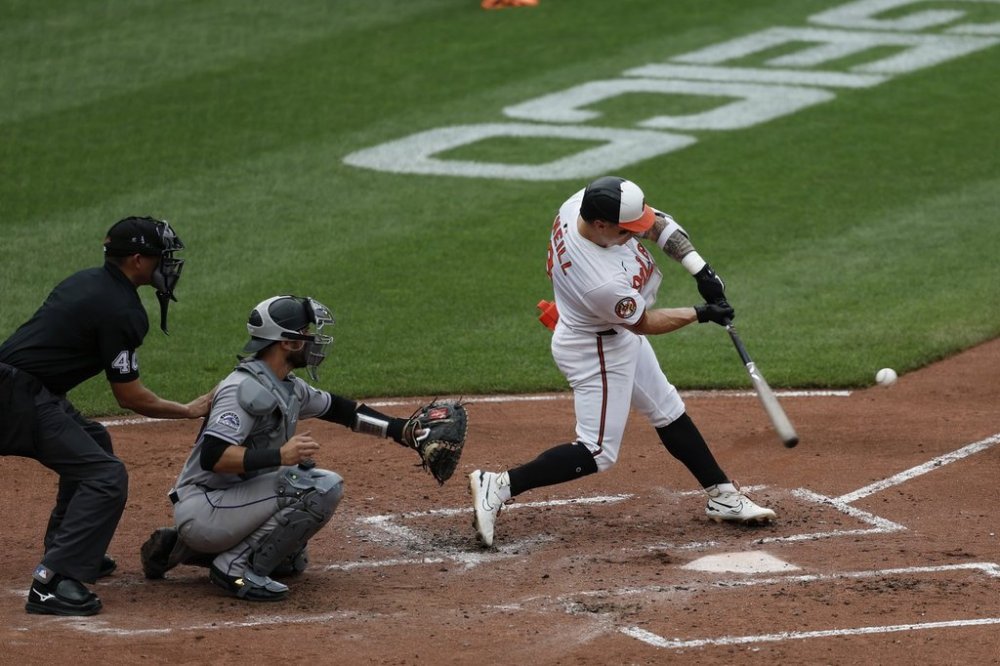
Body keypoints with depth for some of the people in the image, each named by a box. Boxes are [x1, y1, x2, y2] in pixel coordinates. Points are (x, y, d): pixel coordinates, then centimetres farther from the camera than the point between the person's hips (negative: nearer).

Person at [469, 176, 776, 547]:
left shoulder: (582, 202, -21)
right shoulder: (603, 283, -40)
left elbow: (656, 223, -6)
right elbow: (644, 324, -19)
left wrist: (700, 270, -14)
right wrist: (701, 314, -10)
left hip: (616, 336, 10)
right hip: (596, 353, -10)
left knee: (667, 410, 19)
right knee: (598, 453, -4)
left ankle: (721, 496, 32)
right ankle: (498, 487, -3)